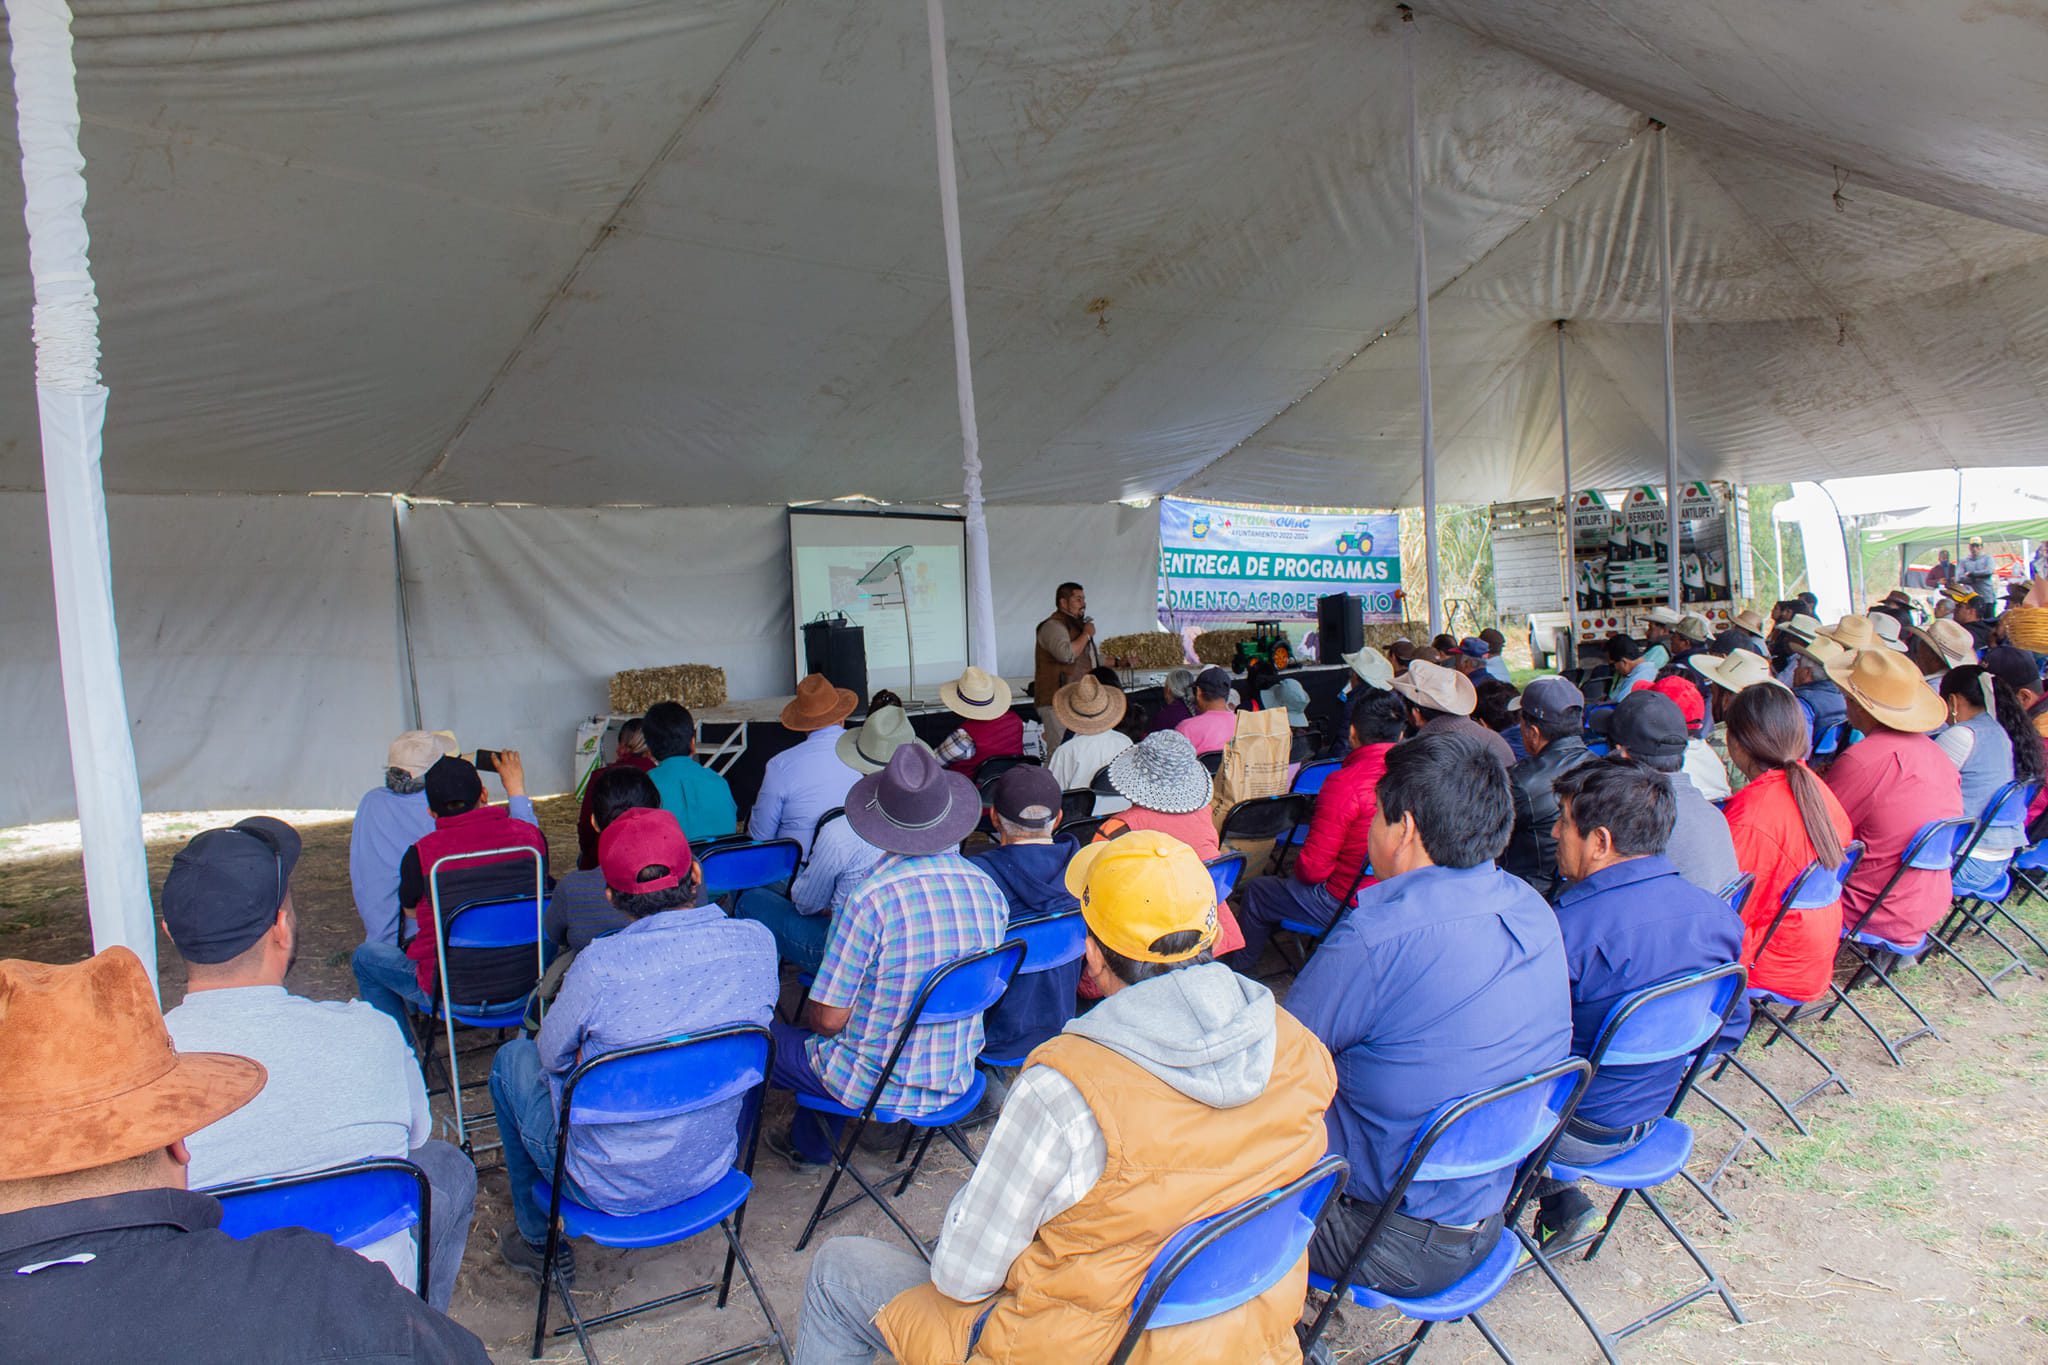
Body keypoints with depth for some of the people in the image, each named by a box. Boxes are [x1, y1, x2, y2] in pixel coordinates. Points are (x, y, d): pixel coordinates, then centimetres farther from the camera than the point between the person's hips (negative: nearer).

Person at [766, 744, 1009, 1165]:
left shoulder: (870, 900, -27)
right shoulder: (990, 891, -9)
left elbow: (829, 1018, -19)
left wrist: (809, 1017, 6)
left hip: (875, 1086, -6)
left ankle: (812, 1144, 36)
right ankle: (808, 1144, 38)